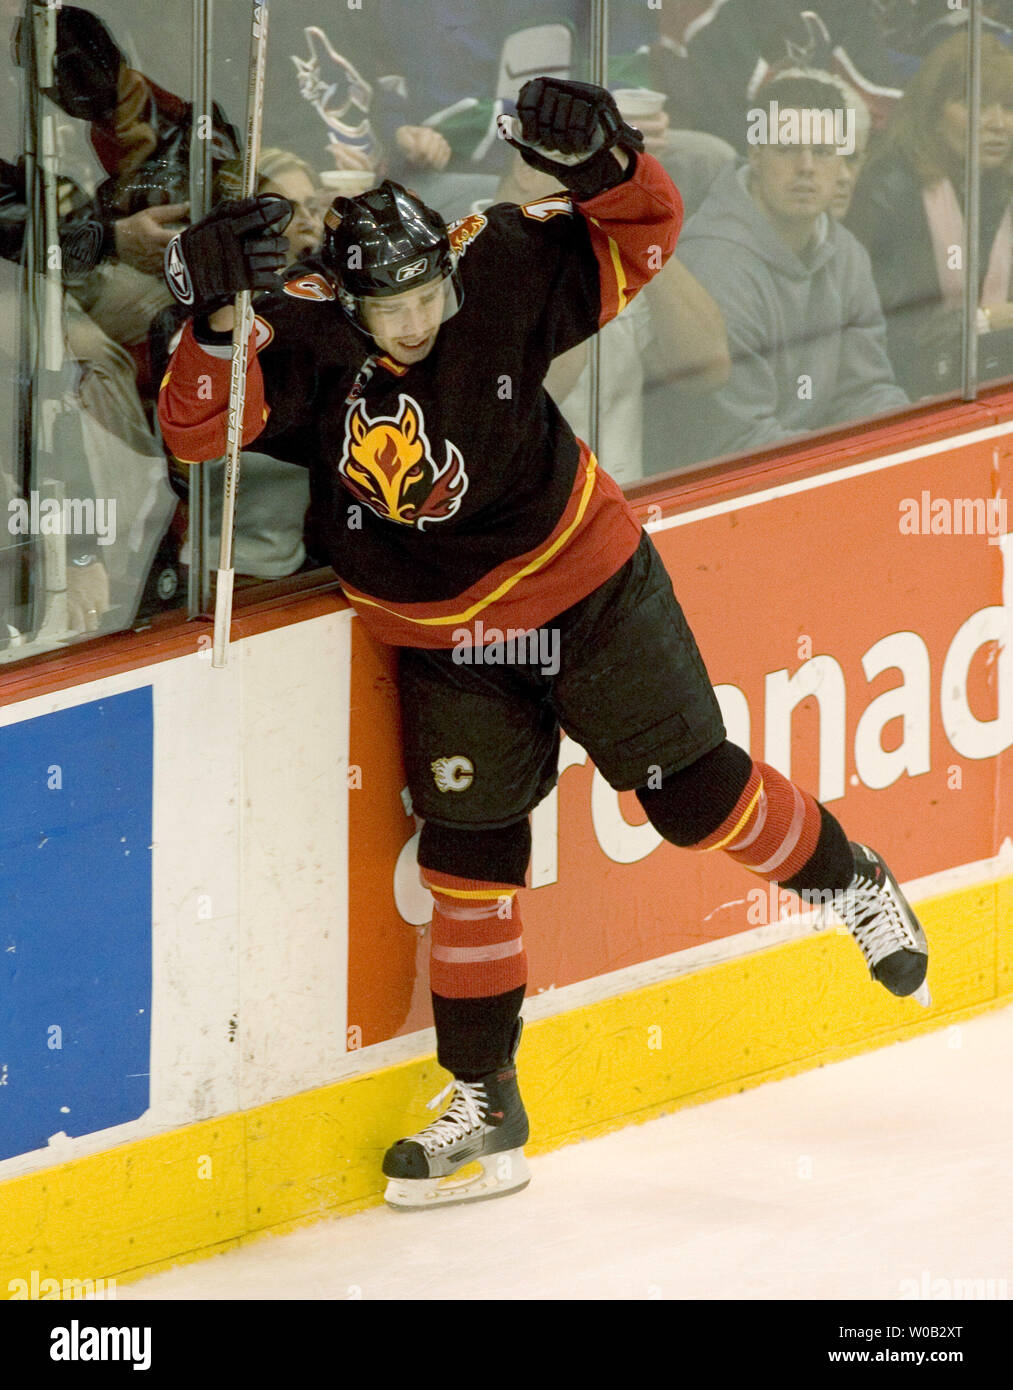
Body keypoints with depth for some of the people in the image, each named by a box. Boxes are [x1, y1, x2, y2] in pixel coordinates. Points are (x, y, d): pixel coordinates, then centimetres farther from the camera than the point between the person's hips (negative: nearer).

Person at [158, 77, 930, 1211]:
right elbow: (198, 427, -32)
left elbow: (638, 238, -11)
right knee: (468, 857, 3)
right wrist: (216, 315, -49)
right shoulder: (301, 340, -21)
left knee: (694, 794, 2)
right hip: (445, 639, 1)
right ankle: (484, 1108, 14)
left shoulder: (504, 267, -19)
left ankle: (847, 876, 32)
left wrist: (604, 161, -32)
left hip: (588, 584, -1)